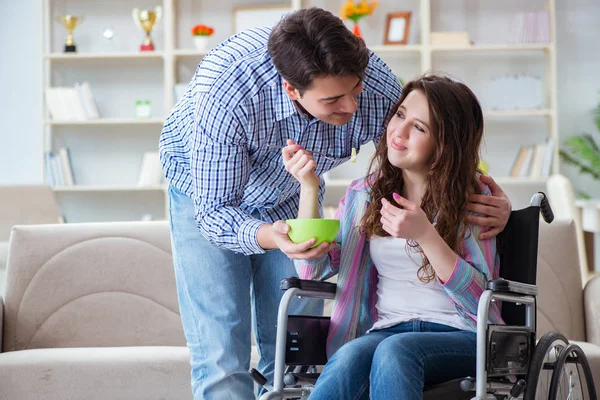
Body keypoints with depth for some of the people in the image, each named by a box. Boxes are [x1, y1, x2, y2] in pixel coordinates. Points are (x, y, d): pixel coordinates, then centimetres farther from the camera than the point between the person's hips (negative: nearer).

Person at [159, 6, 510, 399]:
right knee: (221, 360, -13)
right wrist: (269, 237, -53)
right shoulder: (224, 98, -41)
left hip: (292, 196, 3)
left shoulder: (378, 88, -31)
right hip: (210, 196, -3)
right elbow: (213, 211, -32)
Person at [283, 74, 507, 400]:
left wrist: (425, 235, -19)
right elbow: (312, 271, 4)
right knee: (352, 355, -36)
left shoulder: (472, 198, 3)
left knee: (393, 351, -38)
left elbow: (479, 297, -6)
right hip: (385, 331, 2)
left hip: (459, 335, -2)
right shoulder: (365, 194, 13)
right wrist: (309, 188, -5)